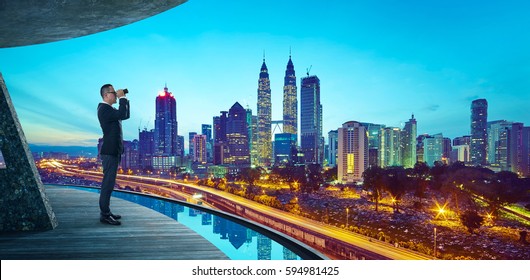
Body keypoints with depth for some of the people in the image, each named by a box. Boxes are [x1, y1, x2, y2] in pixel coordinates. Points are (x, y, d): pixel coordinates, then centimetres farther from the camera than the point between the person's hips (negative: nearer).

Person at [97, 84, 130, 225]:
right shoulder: (104, 108, -14)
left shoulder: (109, 109, 18)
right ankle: (104, 215, -5)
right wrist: (122, 98, -14)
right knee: (108, 183, -9)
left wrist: (125, 99, 13)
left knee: (109, 182, 14)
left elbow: (126, 116, 21)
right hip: (109, 151, -10)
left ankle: (105, 211, 21)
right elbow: (122, 114, -26)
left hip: (114, 151, 10)